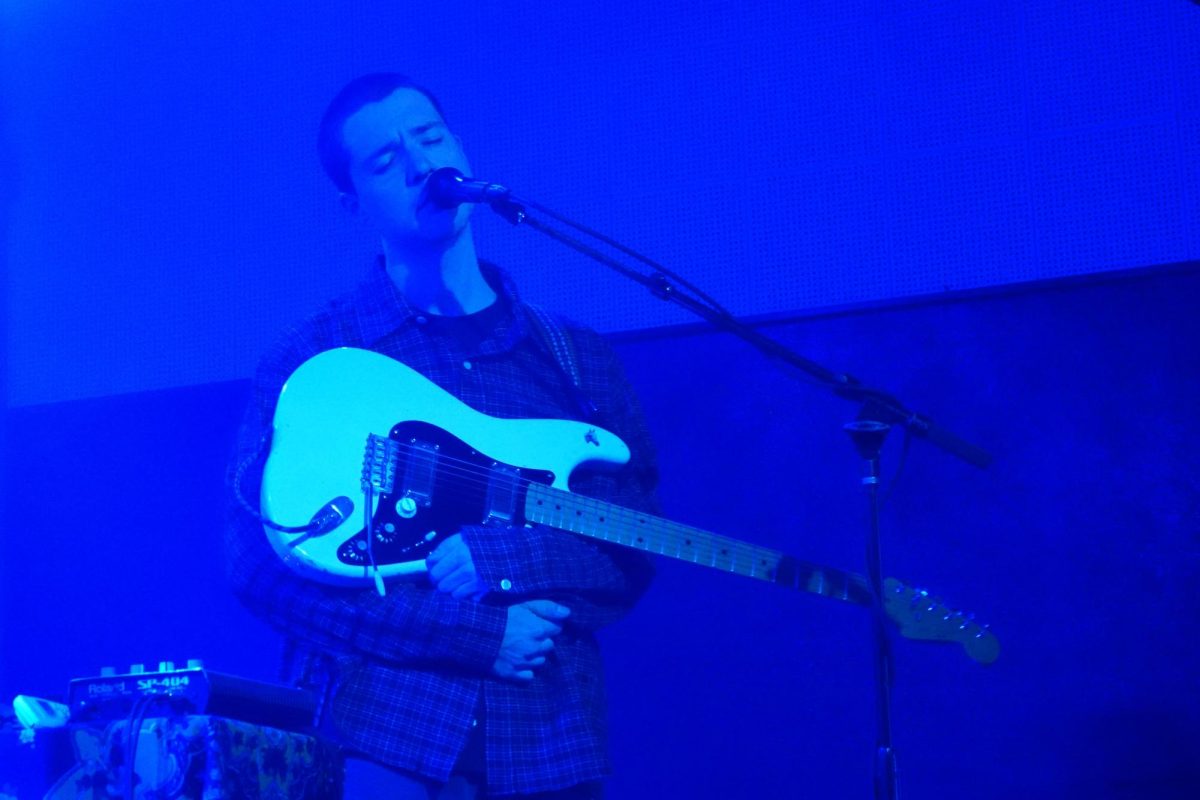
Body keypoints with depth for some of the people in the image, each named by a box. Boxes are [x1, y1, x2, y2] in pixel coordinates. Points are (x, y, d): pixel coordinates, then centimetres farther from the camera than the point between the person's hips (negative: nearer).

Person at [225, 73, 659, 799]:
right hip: (376, 739, -3)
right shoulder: (315, 358, 3)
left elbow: (635, 555, 6)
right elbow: (260, 561, -7)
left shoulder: (579, 360, 12)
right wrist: (478, 632, -13)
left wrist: (498, 561, -13)